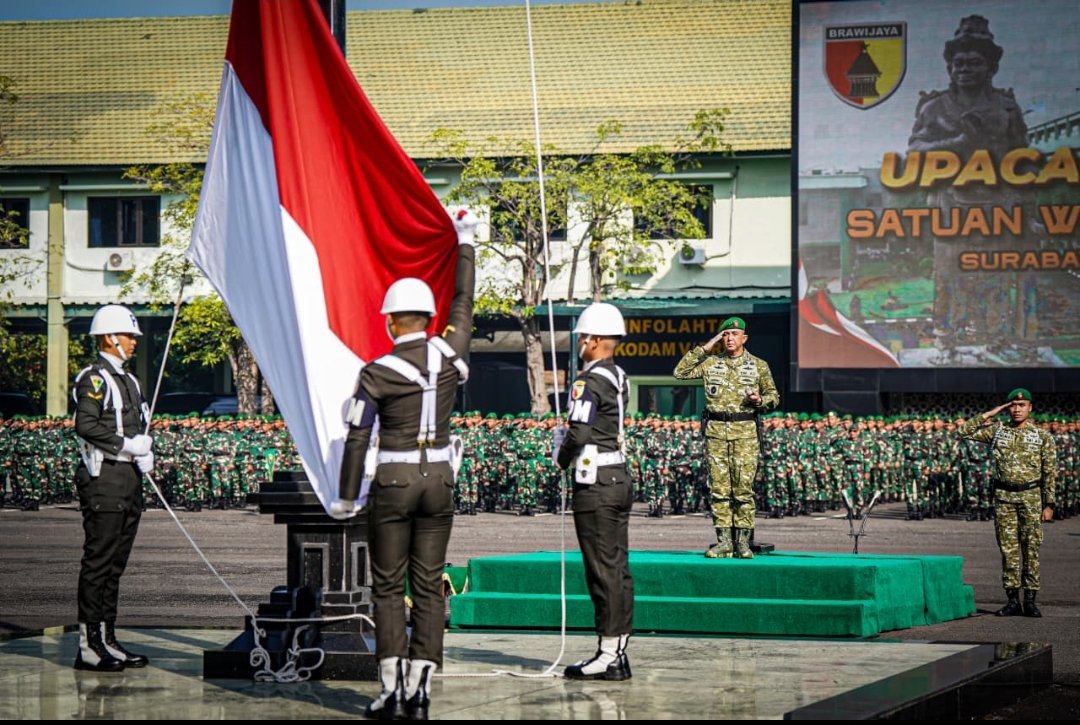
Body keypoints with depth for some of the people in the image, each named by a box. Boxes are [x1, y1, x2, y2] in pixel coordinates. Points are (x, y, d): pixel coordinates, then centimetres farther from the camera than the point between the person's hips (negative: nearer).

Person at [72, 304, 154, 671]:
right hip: (104, 479, -9)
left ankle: (107, 640, 16)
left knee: (115, 564, 11)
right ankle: (88, 646, -8)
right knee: (98, 561, -9)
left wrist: (145, 454, 7)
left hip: (129, 479, 10)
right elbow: (86, 426, -21)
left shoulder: (128, 380, 20)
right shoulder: (94, 378, -10)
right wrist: (128, 445, -18)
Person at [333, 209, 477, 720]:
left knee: (388, 588, 4)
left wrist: (347, 497, 1)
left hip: (393, 483, -3)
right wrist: (465, 242, 27)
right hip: (439, 481, 3)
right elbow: (463, 303, 15)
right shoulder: (449, 356, -1)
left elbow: (357, 439, -9)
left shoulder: (377, 373, -10)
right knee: (429, 587, 6)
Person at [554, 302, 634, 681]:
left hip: (595, 483, -9)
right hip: (620, 477, 9)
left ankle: (608, 656, -4)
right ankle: (618, 652, 15)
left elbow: (579, 433, -23)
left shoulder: (589, 382, -16)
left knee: (602, 569, -6)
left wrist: (563, 459, -4)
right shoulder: (619, 378, 12)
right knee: (618, 568, 11)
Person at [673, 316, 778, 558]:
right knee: (719, 488, 1)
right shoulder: (710, 363, 9)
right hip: (716, 431, 2)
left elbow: (773, 396, 12)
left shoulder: (758, 366, 7)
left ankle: (743, 542, 1)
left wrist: (760, 400, -10)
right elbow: (680, 372, 2)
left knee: (743, 488, -4)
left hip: (745, 432, -1)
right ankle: (724, 542, 5)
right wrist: (703, 349, 0)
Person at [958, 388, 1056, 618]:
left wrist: (1048, 504, -3)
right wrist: (989, 415, 0)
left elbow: (1050, 472, 2)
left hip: (1031, 496, -2)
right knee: (1008, 549, 2)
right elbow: (963, 432, 3)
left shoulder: (1042, 436, 2)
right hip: (1003, 496, 2)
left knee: (1031, 548, -1)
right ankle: (1012, 601, 7)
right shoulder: (997, 431, 7)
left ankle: (1030, 601, 4)